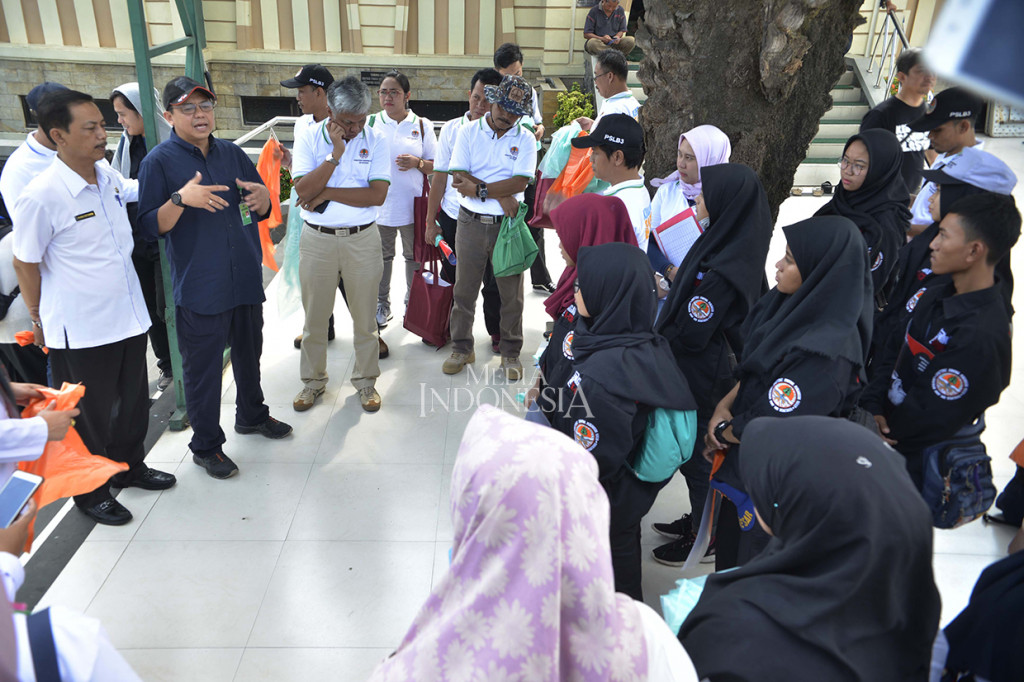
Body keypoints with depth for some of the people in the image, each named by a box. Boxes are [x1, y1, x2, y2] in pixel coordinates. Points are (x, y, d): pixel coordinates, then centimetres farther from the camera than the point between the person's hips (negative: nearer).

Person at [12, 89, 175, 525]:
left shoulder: (110, 176, 1)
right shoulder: (41, 196, -19)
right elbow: (25, 263, -8)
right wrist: (39, 320, 0)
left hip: (129, 316, 6)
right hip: (81, 329, -6)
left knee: (133, 402, 20)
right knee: (90, 416, 10)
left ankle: (128, 466, 43)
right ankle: (91, 493, 31)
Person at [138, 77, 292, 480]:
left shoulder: (232, 154, 8)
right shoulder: (160, 161, -8)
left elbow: (262, 212, 13)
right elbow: (152, 226, -10)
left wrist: (262, 197, -10)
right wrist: (181, 198, -28)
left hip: (246, 279, 6)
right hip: (198, 288, -5)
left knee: (249, 353, 21)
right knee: (202, 367, 4)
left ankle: (251, 415, 43)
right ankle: (206, 445, 20)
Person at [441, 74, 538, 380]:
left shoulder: (525, 139, 3)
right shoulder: (468, 132, 3)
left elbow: (520, 183, -10)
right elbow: (458, 178, -8)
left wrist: (480, 189, -16)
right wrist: (501, 194, -13)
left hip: (508, 225, 0)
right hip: (471, 223, 1)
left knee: (511, 292, 6)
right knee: (464, 289, 8)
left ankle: (511, 353, 21)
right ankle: (462, 349, 24)